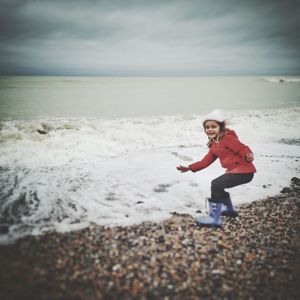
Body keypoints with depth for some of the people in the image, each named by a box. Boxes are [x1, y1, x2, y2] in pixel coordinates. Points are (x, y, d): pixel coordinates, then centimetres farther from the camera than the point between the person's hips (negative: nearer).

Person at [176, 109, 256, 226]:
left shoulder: (227, 138, -13)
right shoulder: (214, 145, 14)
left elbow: (242, 148, -20)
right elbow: (206, 161, 15)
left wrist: (248, 157, -42)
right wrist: (190, 168, 12)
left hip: (244, 171, -10)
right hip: (233, 170, 10)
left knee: (216, 186, -19)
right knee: (217, 184, 25)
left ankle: (214, 218, -13)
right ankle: (229, 209, 42)